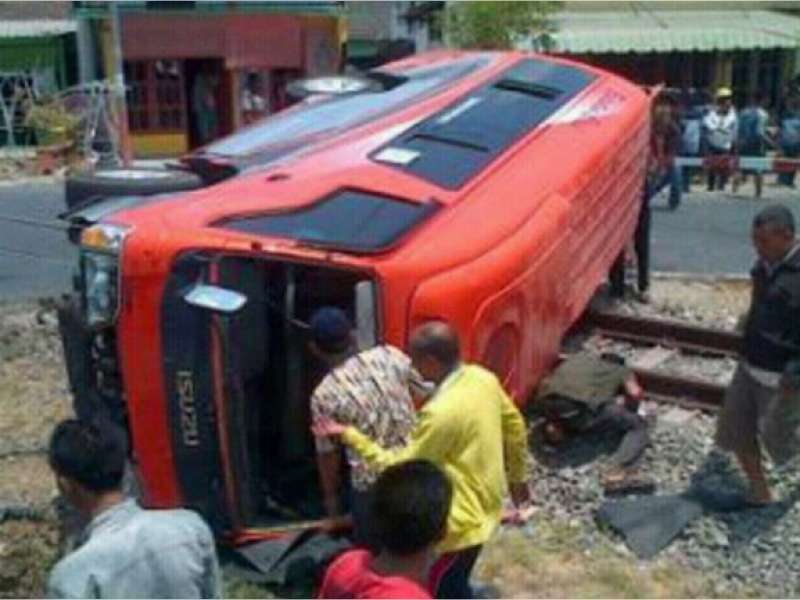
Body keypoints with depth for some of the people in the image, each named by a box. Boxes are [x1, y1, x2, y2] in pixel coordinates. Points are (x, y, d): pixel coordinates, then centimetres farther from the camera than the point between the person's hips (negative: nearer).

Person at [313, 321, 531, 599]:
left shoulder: (442, 412, -34)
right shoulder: (482, 378, -8)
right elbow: (515, 426, 7)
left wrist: (349, 434, -19)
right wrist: (517, 477, 22)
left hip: (462, 519, -8)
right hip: (485, 500, 9)